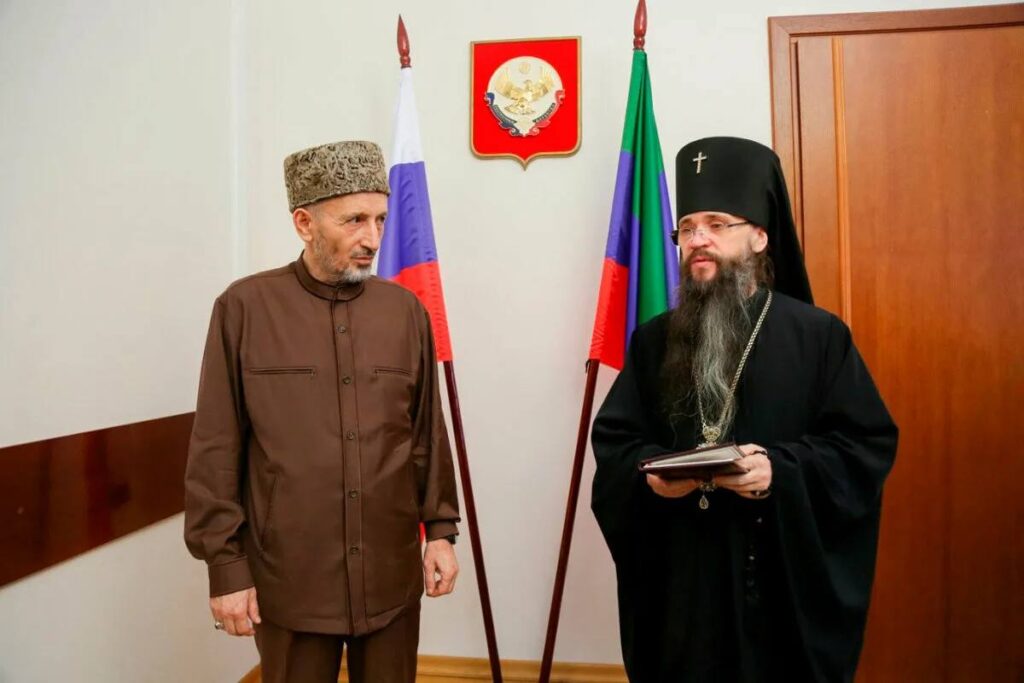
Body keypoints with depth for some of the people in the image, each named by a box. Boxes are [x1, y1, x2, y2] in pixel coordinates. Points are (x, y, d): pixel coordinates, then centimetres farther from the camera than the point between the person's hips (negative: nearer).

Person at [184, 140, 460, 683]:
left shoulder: (405, 309, 2)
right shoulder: (245, 307, -6)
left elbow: (428, 433, 7)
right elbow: (216, 450, -5)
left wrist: (440, 529, 4)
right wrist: (225, 565, -5)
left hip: (393, 577, 3)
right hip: (289, 578, -2)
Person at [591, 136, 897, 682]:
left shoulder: (819, 335, -2)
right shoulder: (654, 340, 6)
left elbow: (869, 443, -4)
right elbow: (612, 439, 7)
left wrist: (782, 469, -19)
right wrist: (648, 474, -14)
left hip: (786, 575, -2)